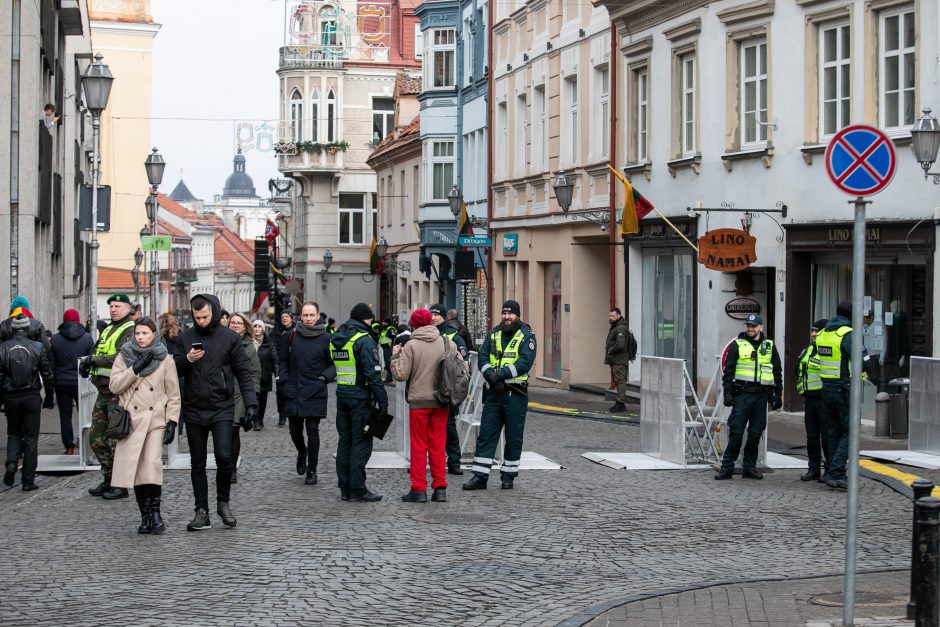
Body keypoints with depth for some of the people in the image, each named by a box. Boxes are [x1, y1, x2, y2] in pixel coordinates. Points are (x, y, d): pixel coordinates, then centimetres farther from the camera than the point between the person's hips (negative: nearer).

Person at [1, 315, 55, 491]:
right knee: (31, 437, 5)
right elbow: (47, 375, 0)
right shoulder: (37, 347, -4)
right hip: (32, 397, -1)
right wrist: (49, 397, 11)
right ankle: (28, 480, 3)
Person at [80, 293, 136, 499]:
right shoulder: (108, 330, 20)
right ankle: (108, 480, 22)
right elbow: (98, 355, 23)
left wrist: (96, 360, -22)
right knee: (97, 438, 12)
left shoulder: (130, 331, -9)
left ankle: (121, 484, 1)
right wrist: (87, 363, 2)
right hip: (103, 391, 9)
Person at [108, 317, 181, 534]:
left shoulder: (165, 359, 5)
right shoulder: (124, 357, 9)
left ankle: (155, 512, -9)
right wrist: (135, 368, -11)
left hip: (156, 419, -2)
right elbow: (114, 386, -2)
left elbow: (173, 395, 6)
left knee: (153, 464, -18)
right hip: (131, 419, 2)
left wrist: (172, 422, -3)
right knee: (135, 468, 0)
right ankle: (145, 516, 8)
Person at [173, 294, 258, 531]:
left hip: (222, 409, -3)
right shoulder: (186, 337, 6)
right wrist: (187, 359, -12)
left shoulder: (229, 337, 0)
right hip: (193, 410, 3)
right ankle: (202, 511, 14)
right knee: (198, 463, 7)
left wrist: (251, 403, -7)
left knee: (224, 457, -13)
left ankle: (223, 502, 9)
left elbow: (243, 372, 1)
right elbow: (174, 369, 9)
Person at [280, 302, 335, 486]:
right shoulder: (292, 336, 4)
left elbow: (335, 364, 4)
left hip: (315, 394, -3)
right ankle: (302, 454, 40)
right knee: (295, 431, 9)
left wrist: (325, 377, -11)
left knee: (312, 431, -3)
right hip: (293, 393, 3)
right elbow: (283, 360, 15)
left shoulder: (325, 338, -3)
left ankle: (312, 470, 8)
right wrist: (285, 380, 4)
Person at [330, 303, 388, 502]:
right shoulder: (365, 340, -13)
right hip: (361, 396, -7)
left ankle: (345, 488, 15)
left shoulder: (335, 339, 12)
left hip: (341, 394, 7)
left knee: (345, 441, 12)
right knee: (361, 442, -3)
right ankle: (357, 489, -4)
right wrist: (382, 399, -14)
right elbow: (373, 373, -17)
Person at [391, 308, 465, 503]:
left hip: (419, 401, -3)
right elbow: (463, 369, 4)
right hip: (441, 401, 3)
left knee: (419, 446, 5)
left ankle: (418, 489, 4)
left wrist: (395, 355, 3)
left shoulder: (411, 346, -10)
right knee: (438, 446, 11)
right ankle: (440, 488, 11)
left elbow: (401, 375, -11)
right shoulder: (448, 343, 1)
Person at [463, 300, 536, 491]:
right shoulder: (493, 334, 12)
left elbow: (525, 362, -15)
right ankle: (480, 476, 3)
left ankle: (508, 475, 15)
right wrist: (491, 375, -16)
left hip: (515, 393, -4)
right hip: (494, 392, 4)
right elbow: (482, 357, 3)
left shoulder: (527, 336, -2)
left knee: (513, 437, 4)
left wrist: (501, 373, -21)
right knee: (486, 434, 1)